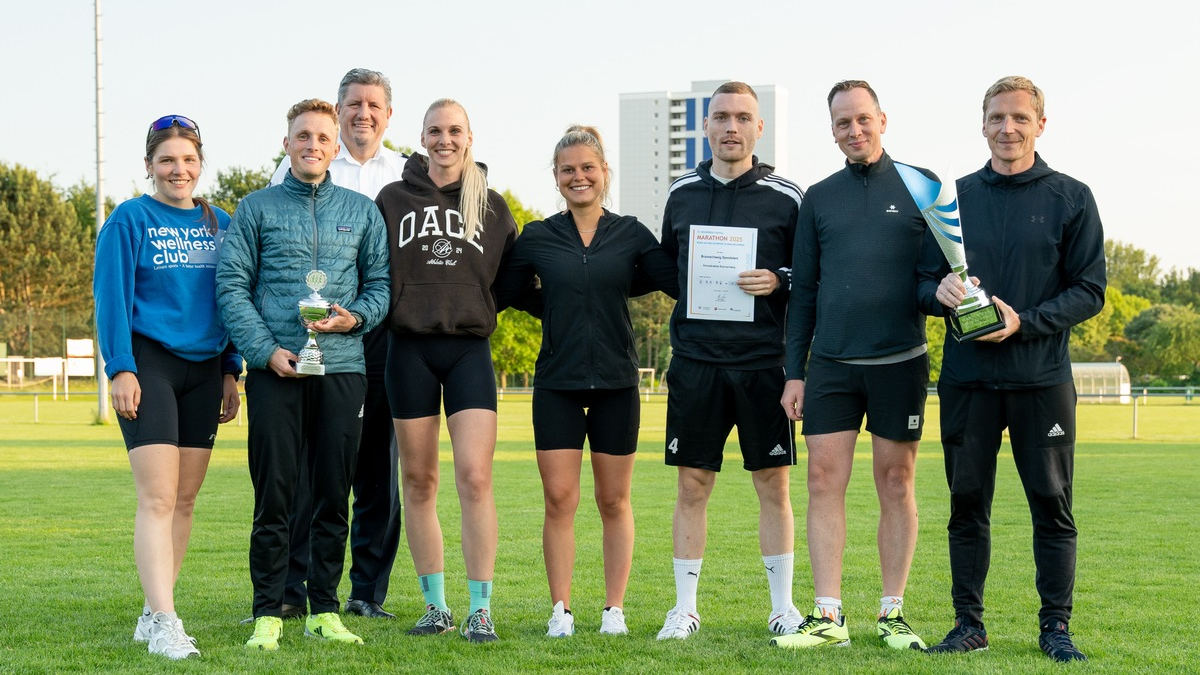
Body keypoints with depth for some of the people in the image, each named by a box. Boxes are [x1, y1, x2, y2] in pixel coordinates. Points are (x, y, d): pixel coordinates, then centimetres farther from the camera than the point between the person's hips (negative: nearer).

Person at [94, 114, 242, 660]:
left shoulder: (219, 224, 12)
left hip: (203, 369, 5)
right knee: (158, 497, -13)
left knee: (185, 499, 6)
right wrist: (121, 368, -14)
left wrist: (231, 371, 12)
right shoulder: (130, 220, -2)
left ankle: (153, 614, 14)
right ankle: (164, 624, -17)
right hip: (149, 363, -5)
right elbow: (111, 298, -6)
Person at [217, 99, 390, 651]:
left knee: (334, 496, 4)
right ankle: (268, 615, 3)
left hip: (342, 367, 2)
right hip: (275, 371, -2)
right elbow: (232, 285, 2)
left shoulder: (362, 211, 13)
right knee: (273, 496, -2)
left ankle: (324, 611, 12)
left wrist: (354, 317, -8)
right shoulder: (256, 208, 8)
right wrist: (266, 349, -9)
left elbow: (382, 283, 13)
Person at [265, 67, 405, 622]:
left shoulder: (407, 175, 12)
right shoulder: (299, 168, 6)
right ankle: (290, 590, 2)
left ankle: (368, 592, 11)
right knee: (302, 461, -4)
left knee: (379, 462, 4)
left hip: (384, 329, 2)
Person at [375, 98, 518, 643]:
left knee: (475, 478, -10)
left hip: (469, 348, -1)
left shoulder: (491, 206, 10)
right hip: (410, 349, 1)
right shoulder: (393, 200, 8)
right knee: (419, 480, 4)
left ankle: (480, 610, -5)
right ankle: (435, 605, 14)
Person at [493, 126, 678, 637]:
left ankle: (614, 608, 14)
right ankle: (560, 610, 4)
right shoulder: (537, 237, 4)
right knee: (559, 500, -3)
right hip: (557, 383, 0)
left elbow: (683, 283, -4)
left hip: (616, 383, 0)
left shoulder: (631, 234, 4)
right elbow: (497, 293, 6)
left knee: (614, 501, 7)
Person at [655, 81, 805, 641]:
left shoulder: (786, 197, 1)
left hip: (764, 363, -2)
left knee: (773, 484, 3)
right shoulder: (682, 194, 10)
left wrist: (778, 281, -14)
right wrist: (686, 315, 9)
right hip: (695, 362, 2)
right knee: (692, 486, 4)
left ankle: (783, 607, 13)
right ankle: (685, 608, 13)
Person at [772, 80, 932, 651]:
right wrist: (793, 372, 7)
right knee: (824, 482, -3)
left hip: (900, 362, -2)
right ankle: (827, 617, 1)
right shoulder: (819, 198, 11)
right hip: (830, 364, 2)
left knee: (896, 485, 4)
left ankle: (892, 614, 11)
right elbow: (802, 290, 12)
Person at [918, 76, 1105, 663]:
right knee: (967, 504, 5)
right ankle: (969, 624, 14)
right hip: (967, 378, 2)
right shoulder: (954, 196, 11)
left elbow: (1089, 291, 0)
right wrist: (939, 292, -12)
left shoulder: (1071, 199, 3)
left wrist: (1024, 321, -14)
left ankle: (1056, 628, 11)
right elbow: (922, 282, 12)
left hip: (1042, 378, -2)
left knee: (1052, 505, 1)